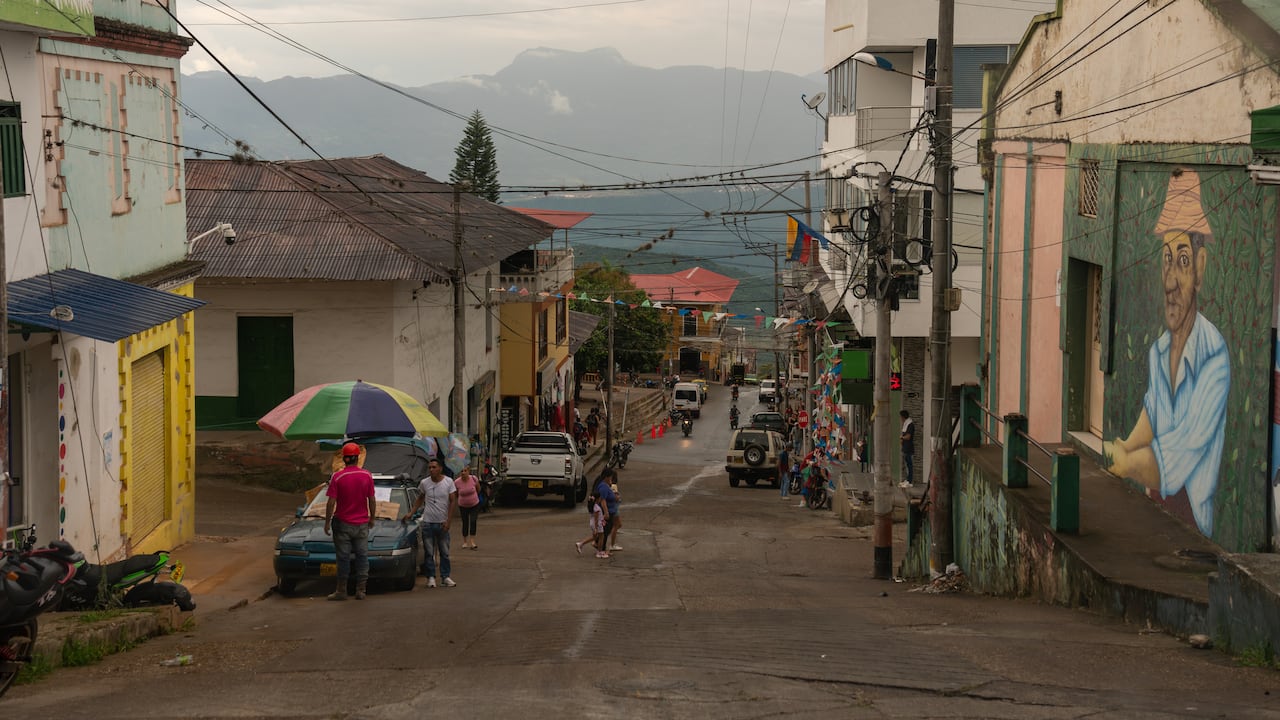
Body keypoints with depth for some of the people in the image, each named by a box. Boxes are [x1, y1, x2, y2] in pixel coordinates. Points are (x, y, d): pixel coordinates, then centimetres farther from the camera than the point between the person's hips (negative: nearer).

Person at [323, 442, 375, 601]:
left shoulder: (337, 477, -11)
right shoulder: (367, 476, -3)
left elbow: (331, 502, -12)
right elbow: (372, 500, 2)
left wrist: (327, 522, -3)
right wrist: (372, 518, 15)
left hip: (342, 523, -2)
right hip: (362, 524, 2)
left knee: (343, 558, 4)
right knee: (362, 556, 9)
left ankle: (341, 591, 8)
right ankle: (360, 590, 9)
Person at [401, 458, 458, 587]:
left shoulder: (448, 482, -3)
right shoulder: (424, 483, 0)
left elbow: (453, 502, -1)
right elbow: (419, 499, 13)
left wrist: (448, 520, -7)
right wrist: (410, 513, 4)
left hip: (442, 523, 0)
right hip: (428, 522, 0)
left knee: (444, 552, 7)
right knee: (429, 552, 3)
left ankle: (446, 577, 14)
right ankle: (431, 577, 9)